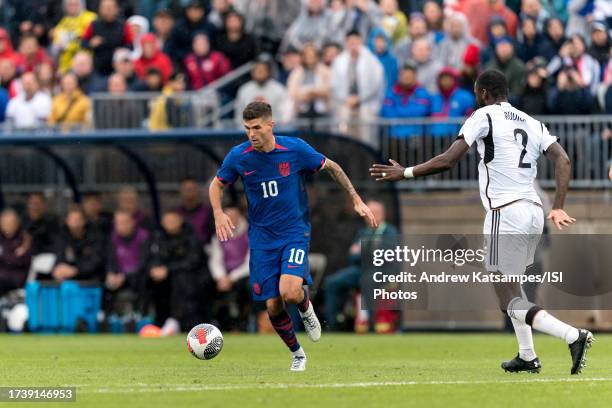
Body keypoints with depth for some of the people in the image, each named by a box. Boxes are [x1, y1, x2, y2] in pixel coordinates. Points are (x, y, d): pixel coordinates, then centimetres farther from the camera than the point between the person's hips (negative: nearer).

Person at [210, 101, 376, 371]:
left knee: (290, 292, -26)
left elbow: (331, 167, 5)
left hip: (295, 232, -2)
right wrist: (218, 213, -9)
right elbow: (217, 185, 10)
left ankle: (306, 308, 12)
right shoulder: (238, 156, -8)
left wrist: (356, 200, 4)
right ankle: (297, 354, 25)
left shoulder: (295, 149, -11)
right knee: (273, 306, -1)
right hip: (262, 238, 2)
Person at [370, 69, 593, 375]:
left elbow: (448, 161, -8)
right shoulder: (532, 123, 18)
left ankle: (573, 335, -24)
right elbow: (563, 160, 5)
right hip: (535, 211, 8)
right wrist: (558, 208, 4)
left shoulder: (484, 117, -2)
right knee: (510, 286, 27)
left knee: (510, 302, -6)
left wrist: (405, 173, 2)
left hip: (505, 212, -8)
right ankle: (527, 356, 26)